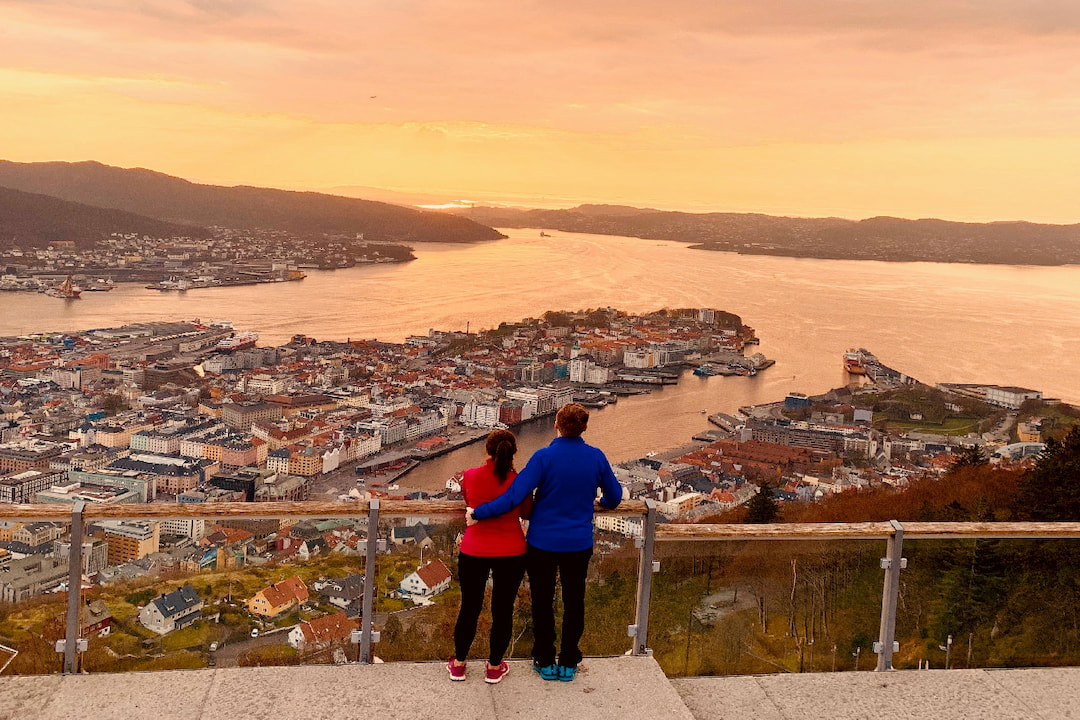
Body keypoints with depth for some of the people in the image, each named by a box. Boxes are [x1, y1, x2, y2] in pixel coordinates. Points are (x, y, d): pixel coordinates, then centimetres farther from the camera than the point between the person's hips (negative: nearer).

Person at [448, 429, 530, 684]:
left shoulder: (470, 476, -10)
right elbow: (526, 513, 4)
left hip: (473, 552, 1)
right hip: (511, 554, -1)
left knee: (469, 608, 15)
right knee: (503, 610, 12)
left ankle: (458, 664, 27)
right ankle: (495, 667, 24)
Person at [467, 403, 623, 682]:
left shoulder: (544, 457, -18)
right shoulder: (596, 457, -7)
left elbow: (514, 496, -22)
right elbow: (614, 497, 6)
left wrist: (477, 514, -14)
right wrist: (602, 501, 29)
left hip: (543, 542, -2)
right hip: (579, 544, 2)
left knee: (543, 602, 13)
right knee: (574, 602, 16)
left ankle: (545, 662, 23)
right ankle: (568, 664, 25)